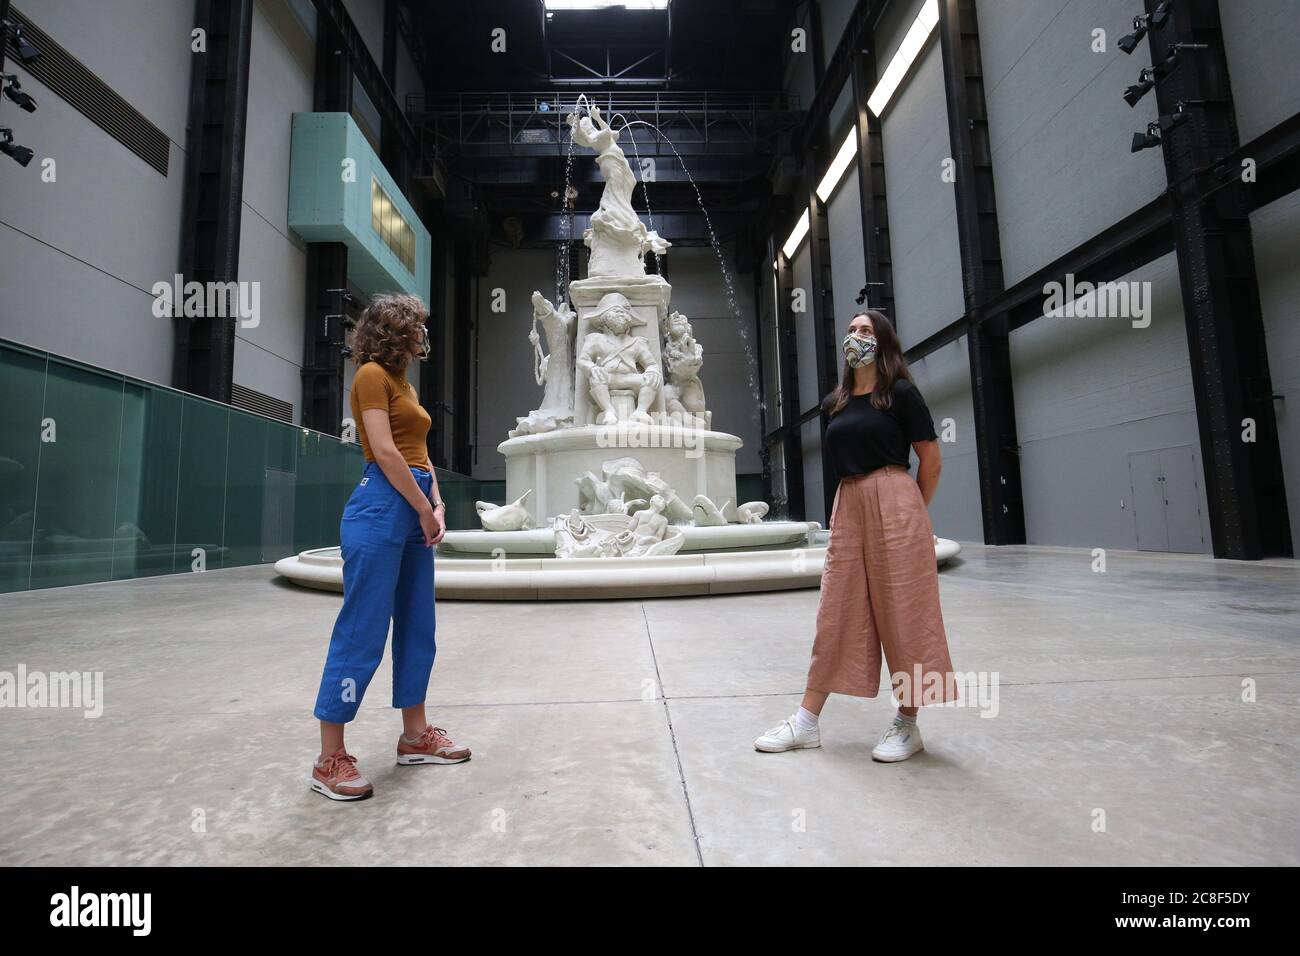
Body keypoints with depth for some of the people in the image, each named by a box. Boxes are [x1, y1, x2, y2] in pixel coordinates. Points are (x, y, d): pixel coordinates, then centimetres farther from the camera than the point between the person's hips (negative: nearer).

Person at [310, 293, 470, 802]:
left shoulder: (404, 383, 21)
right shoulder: (373, 374, -5)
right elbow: (384, 451, -15)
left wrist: (438, 505, 4)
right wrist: (425, 509, -11)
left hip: (414, 508, 9)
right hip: (381, 507, -9)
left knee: (417, 628, 12)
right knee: (362, 633, -5)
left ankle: (415, 735, 24)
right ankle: (330, 759, 7)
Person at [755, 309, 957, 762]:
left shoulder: (901, 393, -2)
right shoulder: (836, 403, 13)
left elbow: (931, 460, 1)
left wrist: (910, 512, 8)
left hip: (893, 505, -5)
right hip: (848, 507, 6)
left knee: (902, 610, 1)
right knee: (836, 612, 6)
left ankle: (908, 724, 16)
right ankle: (807, 721, 11)